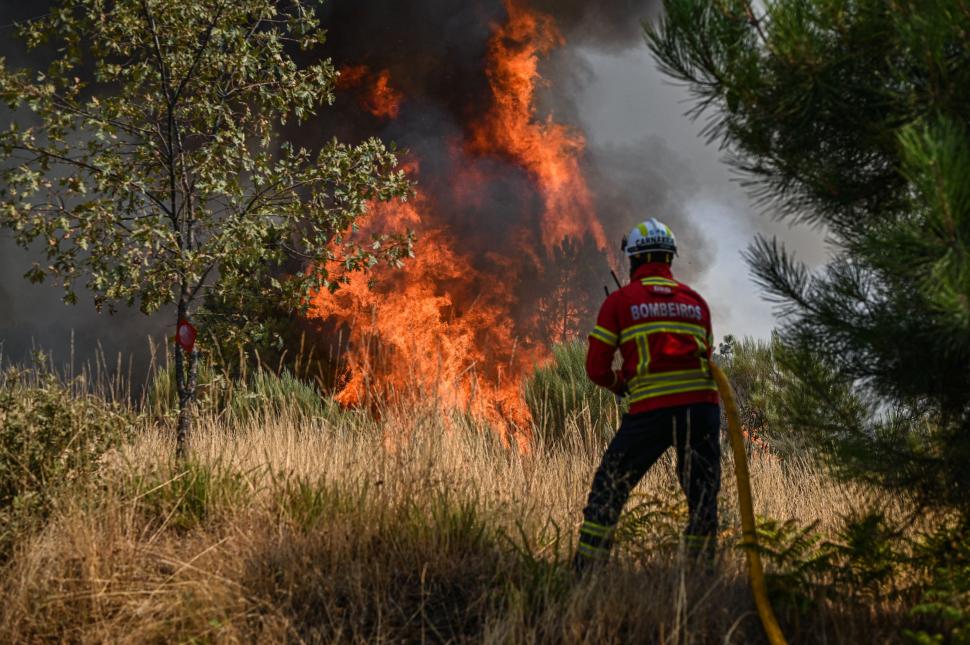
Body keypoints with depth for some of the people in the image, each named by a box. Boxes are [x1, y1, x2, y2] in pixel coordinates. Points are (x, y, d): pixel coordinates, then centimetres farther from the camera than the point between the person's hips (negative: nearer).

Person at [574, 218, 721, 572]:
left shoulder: (620, 301, 6)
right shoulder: (696, 301, 16)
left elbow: (596, 367, 4)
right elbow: (706, 359, 18)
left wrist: (620, 384, 22)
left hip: (650, 410, -2)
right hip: (702, 405, 3)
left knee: (609, 487, 10)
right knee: (703, 495, 14)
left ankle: (586, 568, 8)